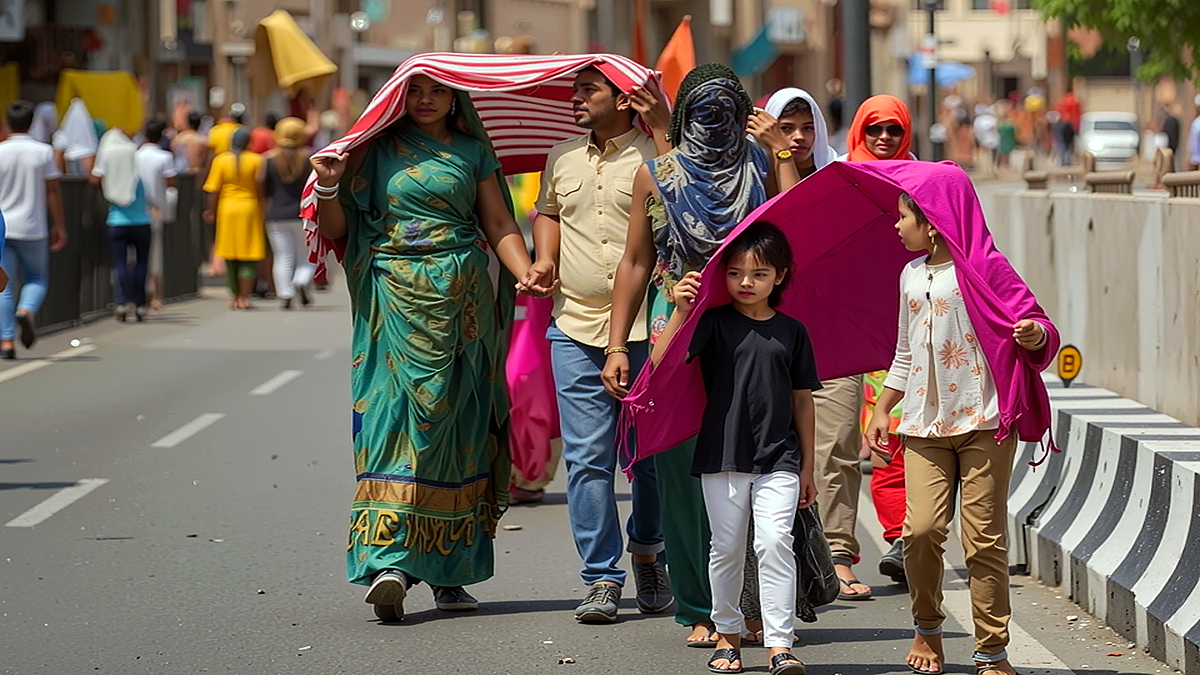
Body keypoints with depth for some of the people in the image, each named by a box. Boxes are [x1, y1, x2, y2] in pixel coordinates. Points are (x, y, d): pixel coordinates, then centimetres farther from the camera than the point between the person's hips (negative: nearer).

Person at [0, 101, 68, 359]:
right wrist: (59, 226, 8)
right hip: (32, 229, 0)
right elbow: (53, 192, -1)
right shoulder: (43, 152, -3)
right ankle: (26, 310, -14)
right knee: (37, 277, 16)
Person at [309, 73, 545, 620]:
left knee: (457, 427, 2)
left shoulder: (471, 150, 12)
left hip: (461, 300, 2)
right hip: (396, 300, -2)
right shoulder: (377, 149, 7)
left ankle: (449, 571, 7)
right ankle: (387, 560, -20)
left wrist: (527, 274, -7)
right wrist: (329, 186, -13)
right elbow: (336, 229, 6)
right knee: (397, 415, -12)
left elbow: (498, 223, 9)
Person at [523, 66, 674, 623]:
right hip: (576, 327, 3)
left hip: (648, 330, -3)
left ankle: (647, 552, 27)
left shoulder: (653, 153, -1)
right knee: (587, 457, -2)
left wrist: (662, 127, -19)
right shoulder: (562, 158, 15)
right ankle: (601, 578, 3)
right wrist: (544, 259, 12)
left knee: (651, 452, 5)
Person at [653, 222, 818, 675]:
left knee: (775, 543, -12)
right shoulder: (715, 324, 0)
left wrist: (807, 468, 11)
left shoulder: (792, 332, 6)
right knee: (726, 549, 8)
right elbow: (661, 361, -13)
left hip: (778, 459, 0)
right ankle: (727, 635, 23)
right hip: (723, 455, 0)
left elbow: (803, 401, 11)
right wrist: (680, 312, -26)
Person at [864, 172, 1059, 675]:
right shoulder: (911, 276, 15)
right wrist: (881, 411, 22)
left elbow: (1040, 331, -6)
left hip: (983, 422, -5)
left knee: (984, 539, -4)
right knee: (922, 528, -8)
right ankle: (927, 628, 16)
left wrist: (1035, 333, -29)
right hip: (925, 424, 5)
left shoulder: (984, 269, -4)